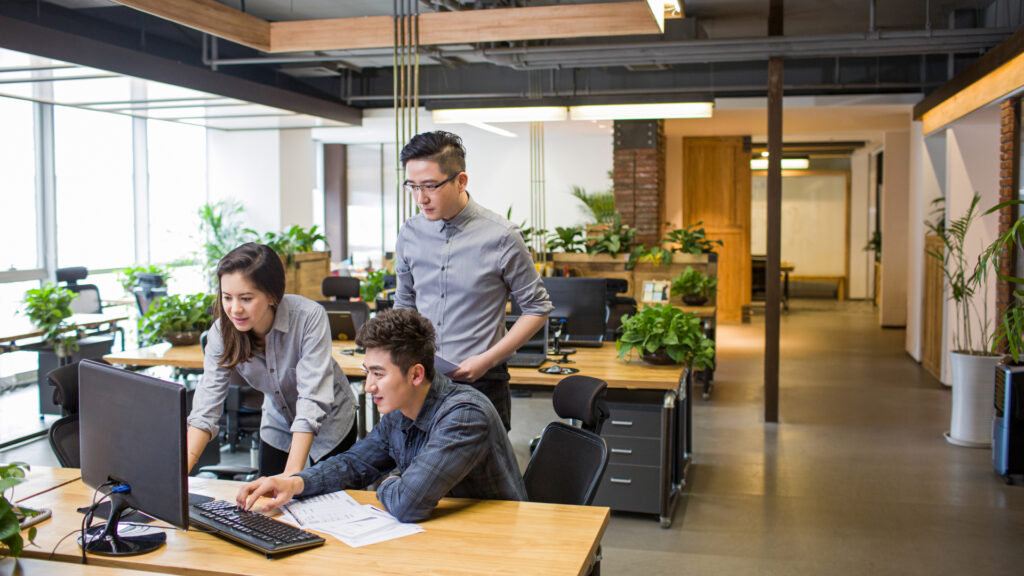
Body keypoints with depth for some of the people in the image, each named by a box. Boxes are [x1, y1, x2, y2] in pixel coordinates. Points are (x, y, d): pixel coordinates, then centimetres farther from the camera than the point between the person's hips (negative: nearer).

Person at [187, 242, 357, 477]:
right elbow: (206, 407, -22)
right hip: (278, 426, 3)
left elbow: (313, 399, -35)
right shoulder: (221, 332, -21)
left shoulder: (310, 317, -33)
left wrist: (292, 474, -42)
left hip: (330, 424, -3)